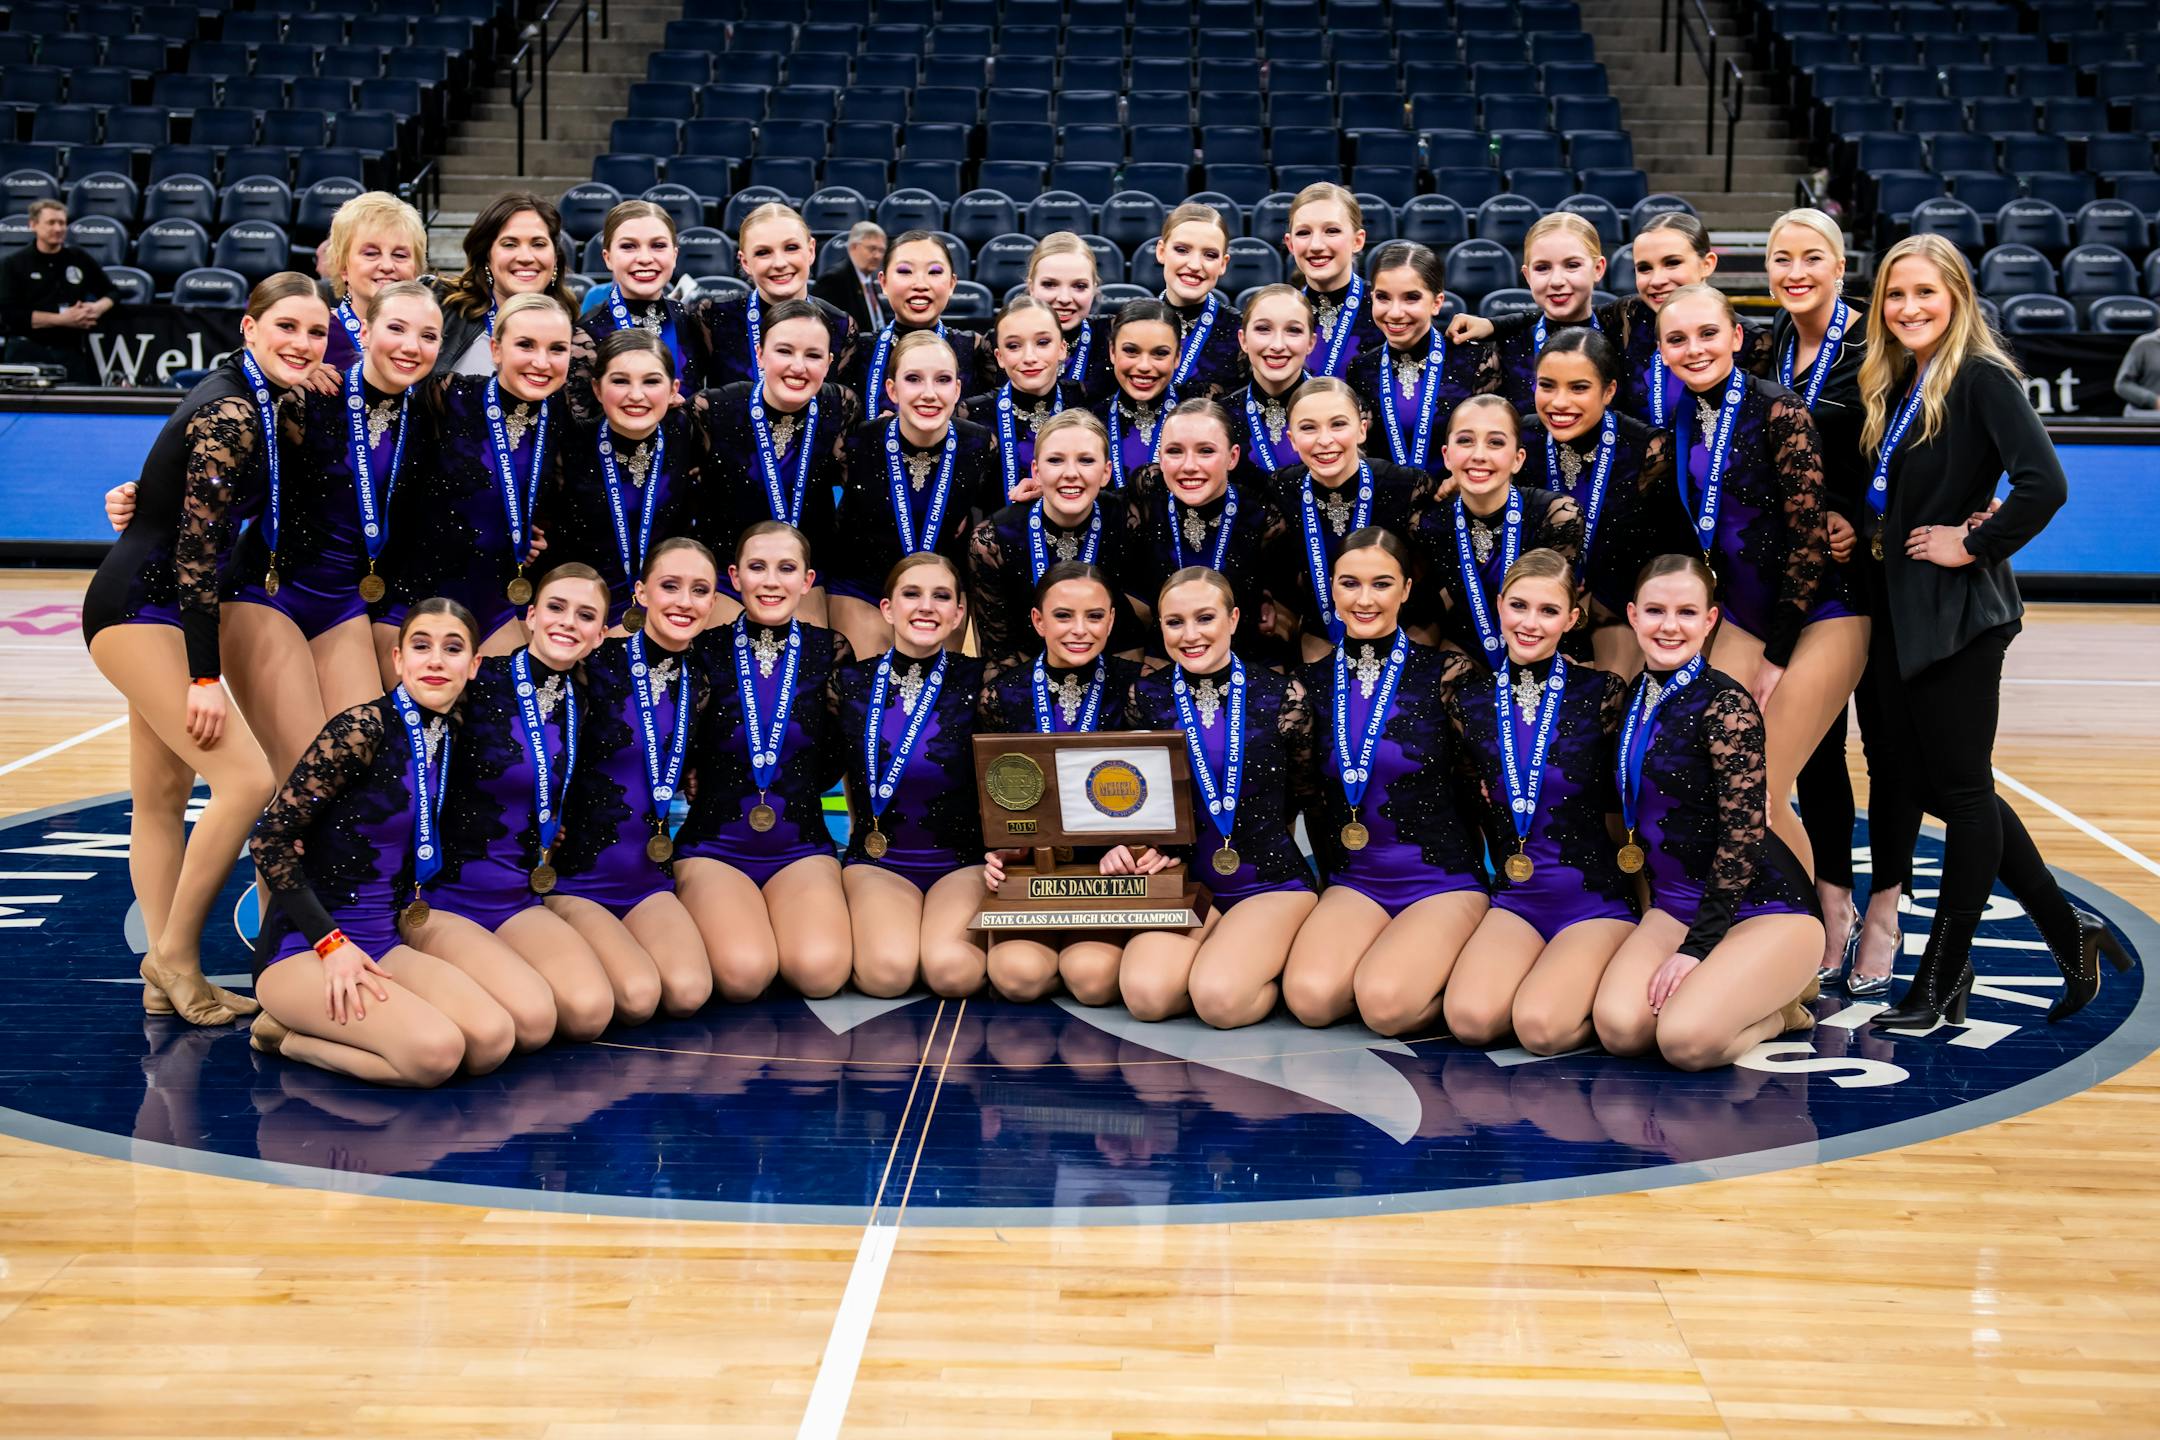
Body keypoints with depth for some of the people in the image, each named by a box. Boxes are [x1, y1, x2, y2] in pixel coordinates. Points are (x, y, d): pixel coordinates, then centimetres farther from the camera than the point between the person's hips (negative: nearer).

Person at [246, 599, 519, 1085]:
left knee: (491, 1041, -20)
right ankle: (285, 1034, -3)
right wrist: (331, 943, -17)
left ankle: (304, 1034, -1)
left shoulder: (450, 737, 9)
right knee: (436, 1050, -30)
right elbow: (270, 840, -14)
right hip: (303, 948, -7)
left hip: (383, 943, 7)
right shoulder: (364, 728, -13)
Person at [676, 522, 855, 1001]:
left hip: (802, 848, 1)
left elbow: (834, 763, 10)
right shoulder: (705, 650, -1)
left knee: (821, 969, -29)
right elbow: (684, 761, 5)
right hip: (714, 848, -1)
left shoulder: (829, 651, 3)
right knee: (743, 971, -29)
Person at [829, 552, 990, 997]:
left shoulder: (976, 682, -4)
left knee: (953, 970, -28)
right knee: (888, 970, -28)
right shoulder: (851, 683, 0)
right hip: (878, 862, 0)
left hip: (963, 862, 0)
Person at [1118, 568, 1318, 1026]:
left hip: (1268, 882, -2)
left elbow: (1304, 792, 12)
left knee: (1219, 998, -30)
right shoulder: (1147, 696, 3)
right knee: (1146, 993, -28)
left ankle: (1269, 958, 3)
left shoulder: (1282, 695, -2)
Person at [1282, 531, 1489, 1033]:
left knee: (1386, 1002, -30)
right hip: (1354, 881, 3)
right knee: (1310, 997, -26)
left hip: (1443, 881, -3)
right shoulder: (1315, 681, 7)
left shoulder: (1446, 673, -4)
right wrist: (1328, 874, 10)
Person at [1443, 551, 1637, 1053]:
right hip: (1514, 899, 3)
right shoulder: (1470, 704, 6)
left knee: (1540, 1026, -28)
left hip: (1596, 901, -3)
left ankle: (1590, 989, 5)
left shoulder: (1602, 693, -4)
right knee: (1470, 1018, -24)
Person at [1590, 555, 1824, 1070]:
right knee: (1619, 1027, -23)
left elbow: (1744, 835, -17)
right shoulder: (1635, 699, 8)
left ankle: (1777, 1012, 2)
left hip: (1762, 907, -6)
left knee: (1685, 1038, -30)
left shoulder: (1724, 704, -15)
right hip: (1674, 904, 6)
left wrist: (1697, 947, -19)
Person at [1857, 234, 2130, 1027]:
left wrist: (1975, 545, -16)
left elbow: (2044, 484, -25)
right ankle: (2071, 934, 24)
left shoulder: (1982, 378, -12)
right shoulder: (1895, 383, 12)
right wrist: (1865, 538, 1)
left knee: (1961, 789, 1)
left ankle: (1941, 984, 9)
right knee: (1933, 782, 12)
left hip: (1958, 617, -9)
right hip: (1900, 613, 9)